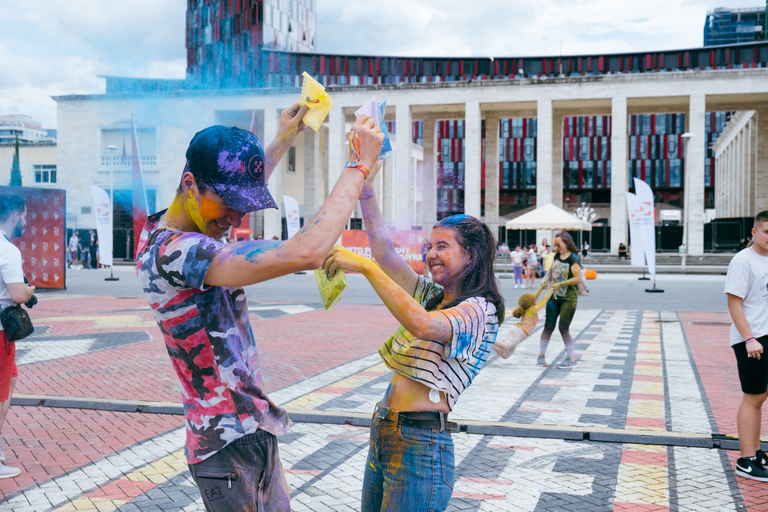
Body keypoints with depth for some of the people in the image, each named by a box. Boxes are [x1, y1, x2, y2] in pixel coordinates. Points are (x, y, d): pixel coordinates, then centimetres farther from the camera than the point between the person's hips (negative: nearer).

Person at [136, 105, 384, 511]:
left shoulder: (165, 230, 4)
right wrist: (359, 165, -27)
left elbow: (240, 191, 28)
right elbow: (303, 253, -37)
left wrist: (282, 142, 31)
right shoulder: (172, 253, -27)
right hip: (231, 446, -10)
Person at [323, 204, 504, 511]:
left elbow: (422, 325, -30)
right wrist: (366, 191, -1)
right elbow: (383, 248, 7)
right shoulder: (431, 297, 14)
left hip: (420, 447, -8)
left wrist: (365, 266, -28)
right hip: (381, 436, 8)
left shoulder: (480, 310, -11)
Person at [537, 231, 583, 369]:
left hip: (568, 298, -7)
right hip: (554, 296, 7)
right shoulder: (557, 256, 10)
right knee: (548, 326, 6)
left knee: (563, 328, -7)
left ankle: (572, 359, 4)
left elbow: (578, 278, -20)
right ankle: (541, 356, 13)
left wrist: (561, 284, -18)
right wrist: (546, 279, 6)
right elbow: (551, 270, 25)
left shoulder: (573, 259, -13)